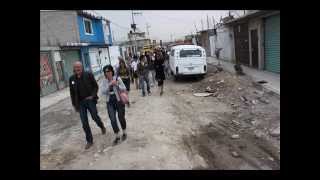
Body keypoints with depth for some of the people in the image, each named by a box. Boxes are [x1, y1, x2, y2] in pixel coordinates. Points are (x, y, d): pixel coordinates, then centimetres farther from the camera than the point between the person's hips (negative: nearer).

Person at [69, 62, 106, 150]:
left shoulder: (89, 75, -5)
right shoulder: (71, 79, 3)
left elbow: (96, 86, 0)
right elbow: (72, 93, 9)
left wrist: (92, 96, -14)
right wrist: (75, 105, 9)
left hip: (90, 100, -2)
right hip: (80, 103, 2)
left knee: (95, 117, 1)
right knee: (84, 123, 3)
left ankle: (102, 126, 38)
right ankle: (89, 141, 17)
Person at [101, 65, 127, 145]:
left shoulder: (117, 78, -8)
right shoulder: (104, 81, -1)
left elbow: (124, 89, -7)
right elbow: (103, 91, -10)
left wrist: (117, 85, -23)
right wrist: (109, 85, -21)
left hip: (119, 101, -2)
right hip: (110, 103, 2)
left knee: (121, 118, 10)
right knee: (113, 120, -3)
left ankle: (124, 133, 35)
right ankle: (117, 137, 13)